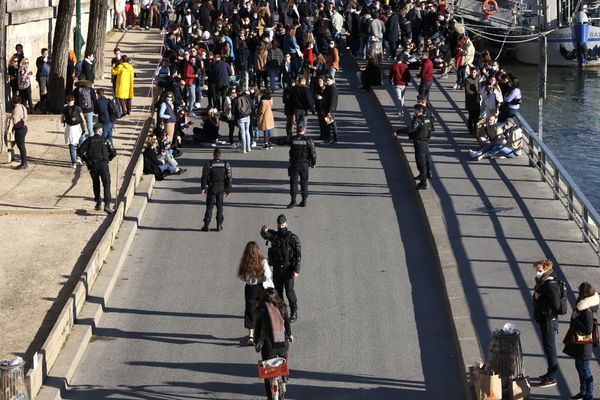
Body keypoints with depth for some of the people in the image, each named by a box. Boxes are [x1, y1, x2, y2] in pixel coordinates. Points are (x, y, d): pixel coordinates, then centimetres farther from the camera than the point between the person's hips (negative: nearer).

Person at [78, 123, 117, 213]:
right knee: (106, 184, -6)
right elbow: (113, 153, 7)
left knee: (96, 184, 19)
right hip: (103, 164, -2)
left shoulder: (89, 140, 7)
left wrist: (86, 160, 12)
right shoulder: (105, 141, 7)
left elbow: (80, 151, -1)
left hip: (92, 165, 2)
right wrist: (108, 159, 25)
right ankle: (107, 204, -21)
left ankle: (98, 203, 21)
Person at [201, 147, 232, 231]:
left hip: (211, 188, -2)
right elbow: (229, 178, 0)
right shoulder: (226, 164, -3)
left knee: (209, 206, 5)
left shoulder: (208, 164, -11)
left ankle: (206, 225, 3)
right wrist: (228, 190, 7)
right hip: (221, 188, 2)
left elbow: (204, 177, -10)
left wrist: (203, 188, -3)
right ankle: (219, 224, 11)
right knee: (220, 206, 12)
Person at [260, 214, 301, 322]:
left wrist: (296, 270, -17)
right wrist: (264, 231, -42)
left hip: (288, 269, -4)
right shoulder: (274, 235, 3)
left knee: (289, 291, -3)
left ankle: (294, 312, 12)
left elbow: (298, 254, -11)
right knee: (277, 291, 11)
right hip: (276, 269, 4)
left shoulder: (293, 238, -9)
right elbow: (265, 235, -17)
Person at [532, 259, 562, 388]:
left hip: (549, 321, -10)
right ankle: (551, 373, 32)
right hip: (544, 320, 10)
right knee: (548, 347, 20)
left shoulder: (550, 285, -22)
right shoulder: (542, 282, 8)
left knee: (549, 348, -3)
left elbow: (555, 305, -26)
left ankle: (551, 378, 4)